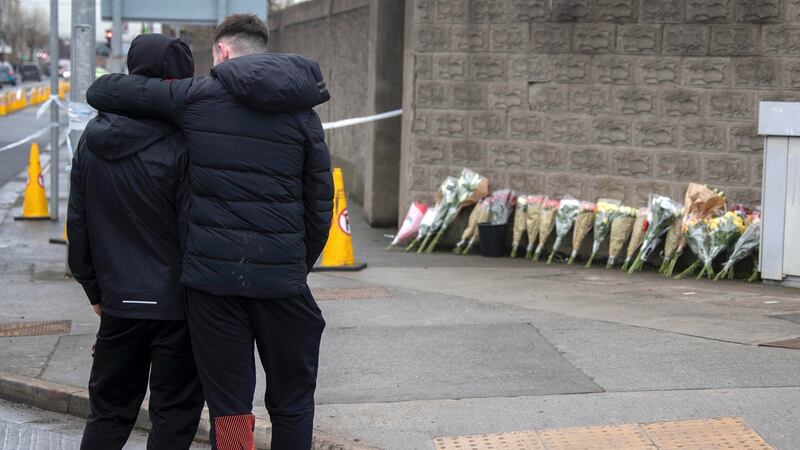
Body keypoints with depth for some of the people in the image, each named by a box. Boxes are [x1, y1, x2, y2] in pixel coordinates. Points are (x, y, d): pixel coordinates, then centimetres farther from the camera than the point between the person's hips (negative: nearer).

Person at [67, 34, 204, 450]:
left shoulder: (92, 140, 3)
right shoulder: (179, 147, -16)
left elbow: (78, 223, 10)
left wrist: (95, 289, 20)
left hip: (119, 302, 5)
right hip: (174, 302, -5)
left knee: (109, 409, 16)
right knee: (173, 415, 7)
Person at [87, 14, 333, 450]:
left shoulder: (196, 96, 1)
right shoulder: (302, 115, 6)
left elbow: (101, 91, 5)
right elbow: (319, 206, 5)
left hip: (211, 272, -1)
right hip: (280, 275, 1)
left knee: (228, 405, 6)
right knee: (291, 400, 14)